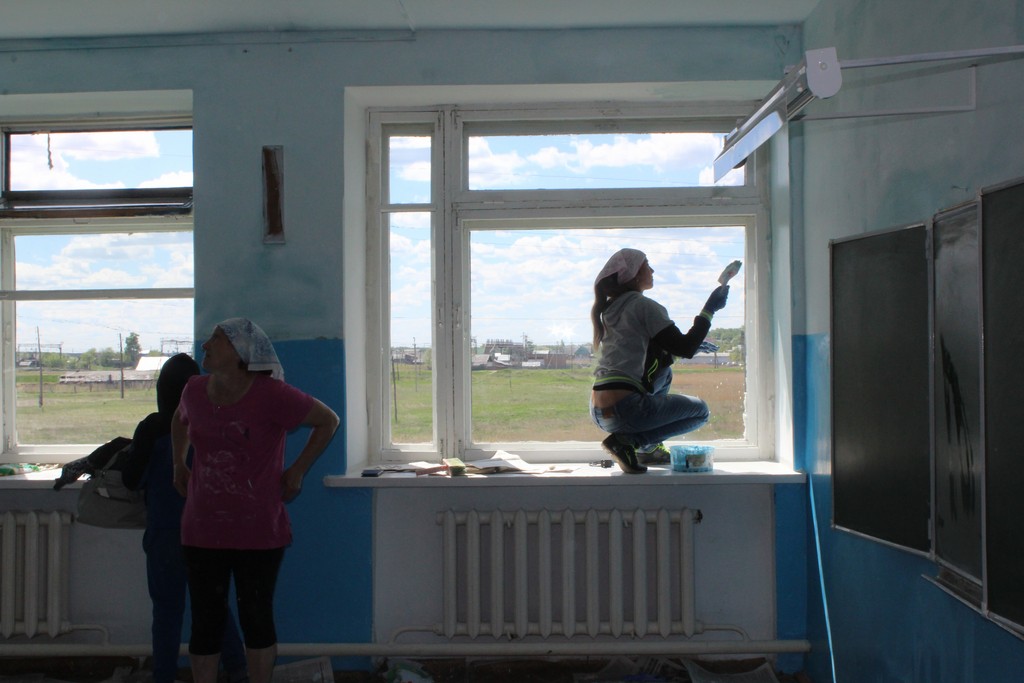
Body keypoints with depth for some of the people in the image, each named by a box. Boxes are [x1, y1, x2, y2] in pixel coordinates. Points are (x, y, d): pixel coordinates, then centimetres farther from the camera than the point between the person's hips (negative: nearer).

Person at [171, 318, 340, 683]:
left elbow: (328, 420, -4)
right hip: (201, 532, 4)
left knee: (256, 618, 9)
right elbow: (179, 421, 26)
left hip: (258, 533, -4)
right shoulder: (195, 390, 1)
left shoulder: (271, 395, -15)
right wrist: (179, 464, 17)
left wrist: (297, 471, -4)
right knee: (205, 622, 11)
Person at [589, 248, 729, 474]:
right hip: (624, 408, -8)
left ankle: (649, 448, 22)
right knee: (700, 410, 11)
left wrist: (686, 347, 26)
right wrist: (709, 310, 2)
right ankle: (627, 441, -6)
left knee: (664, 371, 31)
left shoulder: (610, 309, 19)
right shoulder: (644, 306, -6)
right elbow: (686, 349, -9)